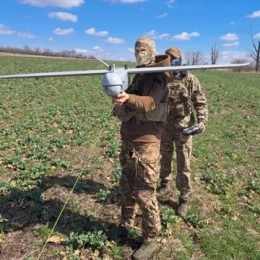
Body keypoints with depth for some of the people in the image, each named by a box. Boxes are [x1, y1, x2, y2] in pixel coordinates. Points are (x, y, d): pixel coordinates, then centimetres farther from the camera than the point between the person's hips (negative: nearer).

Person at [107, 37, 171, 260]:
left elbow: (150, 103, -26)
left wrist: (128, 98, -42)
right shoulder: (138, 75, 17)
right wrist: (120, 102, 5)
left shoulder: (158, 76, -8)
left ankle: (150, 240, 15)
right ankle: (126, 225, 36)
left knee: (145, 193, -1)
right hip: (128, 139, 8)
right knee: (127, 187, 18)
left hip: (145, 143, -8)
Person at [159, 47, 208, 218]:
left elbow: (201, 102, -4)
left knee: (183, 164, 1)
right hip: (164, 126, 4)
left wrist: (202, 121, -17)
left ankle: (184, 199, 13)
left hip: (184, 127, -4)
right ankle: (166, 186, 37)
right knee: (165, 159, 17)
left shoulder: (189, 79, -7)